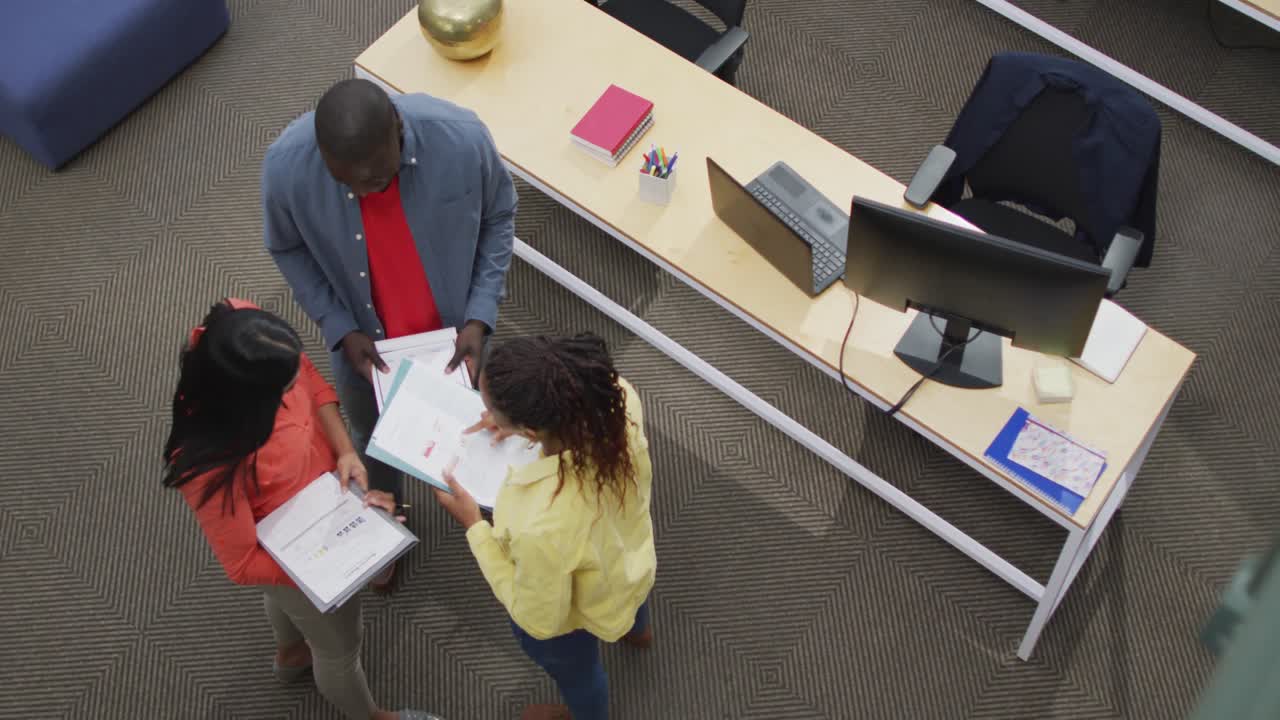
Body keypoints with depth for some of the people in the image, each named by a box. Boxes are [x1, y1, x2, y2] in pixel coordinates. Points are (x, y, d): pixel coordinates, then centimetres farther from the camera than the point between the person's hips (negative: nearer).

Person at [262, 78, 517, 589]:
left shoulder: (462, 138, -34)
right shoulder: (286, 164, -32)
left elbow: (498, 218, -12)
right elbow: (288, 250, -10)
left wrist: (479, 316, -20)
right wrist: (341, 329, -18)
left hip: (454, 331, 0)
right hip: (363, 341, 1)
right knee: (374, 441, 28)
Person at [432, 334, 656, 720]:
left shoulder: (542, 527, -51)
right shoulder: (617, 394, -35)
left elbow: (540, 620, -28)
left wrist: (474, 526, -24)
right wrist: (518, 423, -16)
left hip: (578, 613, -5)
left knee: (575, 672, 34)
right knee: (632, 597, 43)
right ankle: (637, 629, 79)